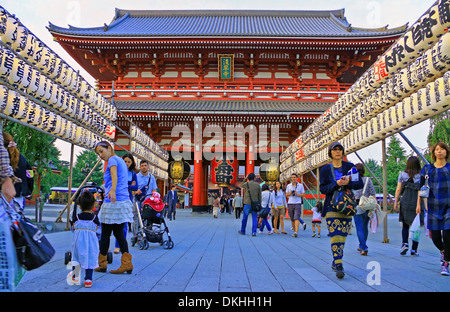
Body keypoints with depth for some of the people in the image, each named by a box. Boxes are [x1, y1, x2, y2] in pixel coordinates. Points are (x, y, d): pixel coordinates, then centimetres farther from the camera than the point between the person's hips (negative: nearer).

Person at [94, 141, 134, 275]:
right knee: (119, 233, 10)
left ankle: (102, 264, 16)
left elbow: (114, 175, -27)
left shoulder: (113, 159, -6)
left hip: (113, 202, -9)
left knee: (105, 234, 5)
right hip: (124, 201, 9)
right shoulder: (121, 160, 20)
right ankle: (127, 264, 3)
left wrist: (112, 190, -44)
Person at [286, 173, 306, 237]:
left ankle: (296, 232, -23)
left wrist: (297, 194, -14)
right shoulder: (288, 185, 8)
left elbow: (303, 194, 4)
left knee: (297, 218, -15)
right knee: (292, 219, 8)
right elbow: (286, 194, 13)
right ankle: (294, 230, 23)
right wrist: (290, 193, -9)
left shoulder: (301, 185, 3)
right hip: (290, 203, 3)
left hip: (298, 203, -3)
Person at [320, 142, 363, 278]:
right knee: (335, 236, -11)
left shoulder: (349, 166, 7)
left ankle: (335, 262, 21)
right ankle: (339, 266, -8)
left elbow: (360, 184, 3)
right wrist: (336, 184, -17)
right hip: (332, 206, -2)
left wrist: (348, 183, -16)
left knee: (342, 237, 5)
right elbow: (322, 189, -2)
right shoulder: (325, 169, 5)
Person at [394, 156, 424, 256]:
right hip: (417, 203, -1)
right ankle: (414, 249, 8)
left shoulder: (402, 174, 1)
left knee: (405, 225, 14)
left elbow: (398, 190, 2)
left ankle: (405, 244, -4)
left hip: (405, 203, 1)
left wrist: (396, 202, 9)